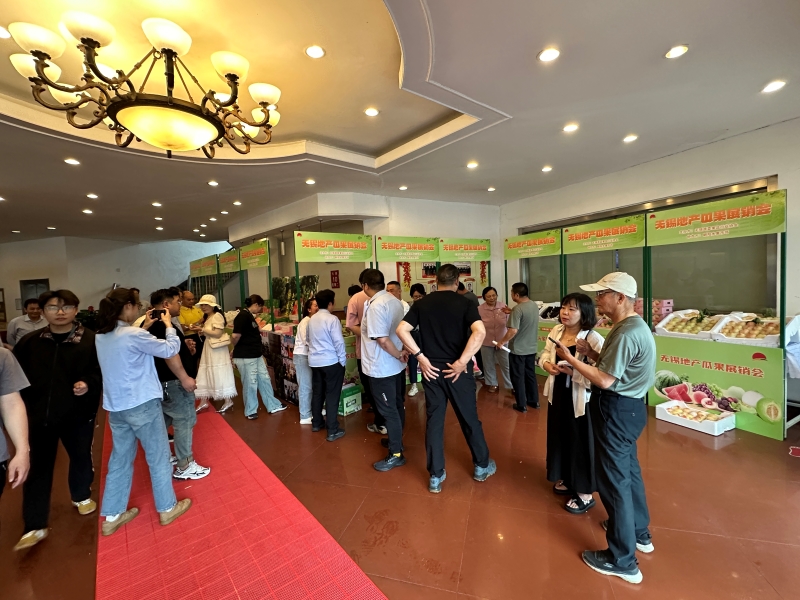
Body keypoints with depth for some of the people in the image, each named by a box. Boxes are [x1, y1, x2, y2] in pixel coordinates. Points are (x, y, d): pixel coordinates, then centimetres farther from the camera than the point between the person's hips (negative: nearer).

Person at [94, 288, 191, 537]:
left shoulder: (101, 336, 3)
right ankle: (167, 508, 24)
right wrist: (168, 324, -1)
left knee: (120, 459, 20)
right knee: (158, 457, 9)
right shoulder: (133, 335, -21)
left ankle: (112, 516, 31)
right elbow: (170, 349, -13)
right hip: (142, 404, -7)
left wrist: (143, 328, 14)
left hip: (115, 406, 8)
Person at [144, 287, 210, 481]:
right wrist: (184, 378, -28)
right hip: (173, 382, -11)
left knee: (164, 421, 20)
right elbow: (169, 353, -28)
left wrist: (184, 346, 11)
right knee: (185, 421, -3)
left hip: (163, 381, 11)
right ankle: (185, 467, 5)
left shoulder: (153, 324, 13)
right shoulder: (163, 325, -21)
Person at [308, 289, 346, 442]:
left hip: (314, 361, 7)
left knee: (317, 392, 19)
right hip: (331, 362, -7)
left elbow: (309, 340, 15)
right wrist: (343, 361, -7)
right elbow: (339, 342, -16)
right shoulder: (332, 319, -16)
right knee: (332, 395, 1)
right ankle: (332, 431, 6)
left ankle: (316, 423, 34)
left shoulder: (311, 319, 6)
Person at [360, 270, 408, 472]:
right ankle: (396, 440, 40)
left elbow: (382, 339, -26)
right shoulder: (395, 301, 4)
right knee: (397, 406, 21)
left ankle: (396, 454, 19)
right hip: (396, 365, 9)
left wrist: (399, 355, -13)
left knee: (388, 410, 5)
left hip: (382, 368, -9)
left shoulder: (376, 306, -23)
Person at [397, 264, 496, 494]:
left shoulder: (421, 304, 0)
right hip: (458, 369, -1)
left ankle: (435, 476, 24)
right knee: (469, 418, 16)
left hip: (432, 369, 2)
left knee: (434, 421, 12)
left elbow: (401, 330, -10)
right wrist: (462, 361, -18)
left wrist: (420, 356, -8)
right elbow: (480, 331, -22)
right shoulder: (465, 303, -6)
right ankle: (482, 466, 37)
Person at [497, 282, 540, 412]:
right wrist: (511, 312, 15)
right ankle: (534, 401, 31)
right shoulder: (534, 305, 3)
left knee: (518, 377, 6)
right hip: (532, 347, 8)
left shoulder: (518, 309, -24)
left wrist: (502, 341, -16)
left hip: (518, 349, -8)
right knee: (530, 374, 20)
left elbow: (513, 330, -28)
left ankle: (521, 405, 15)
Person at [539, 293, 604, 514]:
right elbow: (545, 353, 11)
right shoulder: (556, 331, 0)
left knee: (581, 444, 9)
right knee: (560, 439, 21)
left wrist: (571, 371, -31)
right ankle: (566, 480, 45)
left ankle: (585, 494, 31)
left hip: (580, 401, -7)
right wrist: (547, 364, -9)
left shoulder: (594, 340, -21)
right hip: (558, 395, 7)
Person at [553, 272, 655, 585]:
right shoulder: (633, 325, 9)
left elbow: (604, 380, -24)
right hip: (628, 406, 11)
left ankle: (622, 559, 18)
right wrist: (591, 352, 1)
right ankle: (639, 532, 45)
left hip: (617, 409, -11)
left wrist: (570, 359, -17)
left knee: (613, 478, 2)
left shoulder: (626, 333, -24)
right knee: (628, 469, 25)